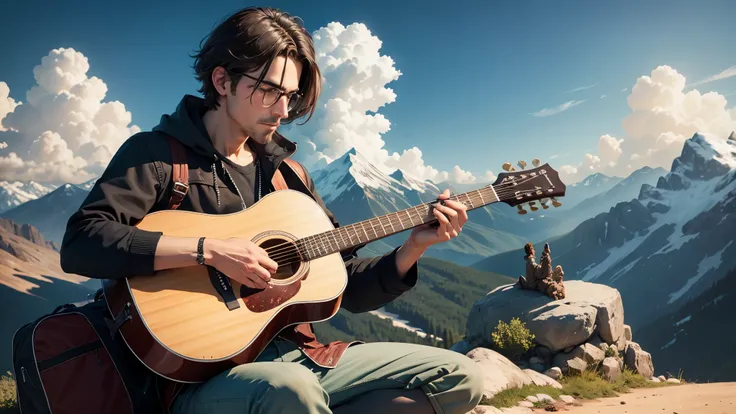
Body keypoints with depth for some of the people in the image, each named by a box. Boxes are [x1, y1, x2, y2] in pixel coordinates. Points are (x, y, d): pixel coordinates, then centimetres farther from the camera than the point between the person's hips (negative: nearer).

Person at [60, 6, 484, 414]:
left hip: (297, 354, 6)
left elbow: (347, 287, 12)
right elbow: (80, 244, -17)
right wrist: (210, 251, -23)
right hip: (206, 371, -5)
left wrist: (413, 247, -3)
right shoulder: (156, 152, -1)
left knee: (461, 375, 1)